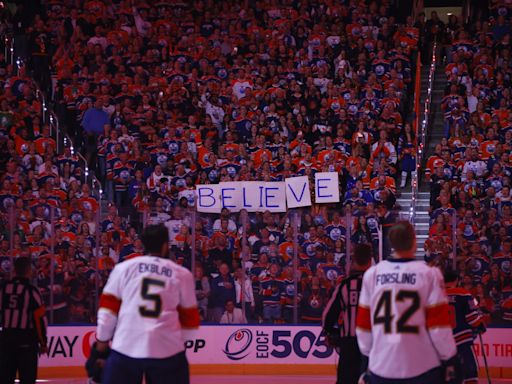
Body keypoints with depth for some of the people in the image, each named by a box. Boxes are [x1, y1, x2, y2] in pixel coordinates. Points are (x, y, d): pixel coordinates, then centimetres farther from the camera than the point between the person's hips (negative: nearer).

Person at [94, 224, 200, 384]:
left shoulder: (123, 268, 7)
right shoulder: (182, 275, 8)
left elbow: (108, 307, 7)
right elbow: (189, 315, 12)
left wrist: (103, 338, 18)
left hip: (126, 347, 0)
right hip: (168, 349, 0)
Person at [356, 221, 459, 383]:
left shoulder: (372, 274, 2)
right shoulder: (428, 274, -8)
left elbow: (363, 323, 8)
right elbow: (438, 324, -8)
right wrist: (449, 360, 2)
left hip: (382, 367, 3)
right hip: (422, 368, -3)